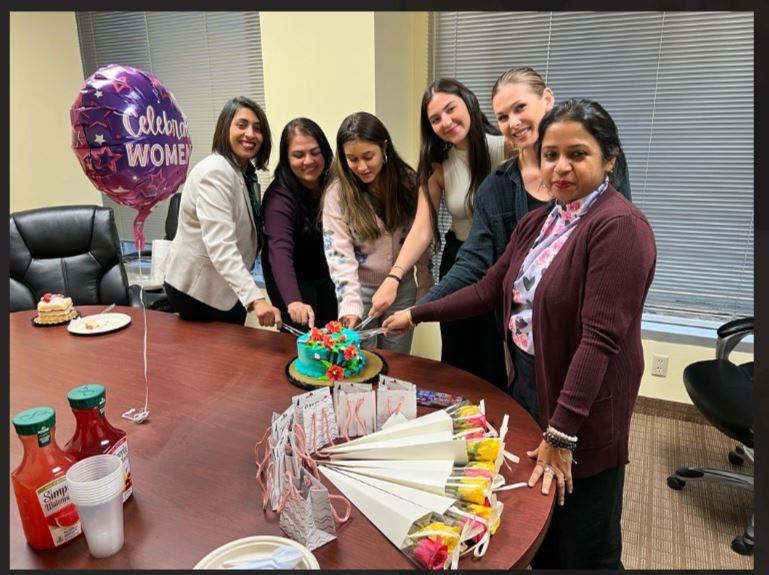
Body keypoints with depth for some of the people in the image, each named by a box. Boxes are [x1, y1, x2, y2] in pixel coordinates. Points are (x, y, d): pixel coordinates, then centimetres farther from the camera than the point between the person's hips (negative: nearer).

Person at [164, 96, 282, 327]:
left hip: (228, 286, 9)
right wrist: (255, 298, -47)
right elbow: (220, 246, -36)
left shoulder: (246, 171, 6)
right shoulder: (215, 172, -23)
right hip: (199, 287, -9)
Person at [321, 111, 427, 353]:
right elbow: (339, 255, -17)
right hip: (361, 290, -2)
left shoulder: (407, 182, -5)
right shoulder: (337, 194, -13)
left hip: (403, 288, 2)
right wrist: (350, 304, -28)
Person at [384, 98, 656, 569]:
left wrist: (561, 433, -25)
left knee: (582, 551, 12)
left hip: (583, 410, -7)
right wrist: (416, 315, 8)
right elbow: (489, 290, 9)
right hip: (527, 384, 7)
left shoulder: (620, 226, -19)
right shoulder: (537, 222, 7)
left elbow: (601, 337, -24)